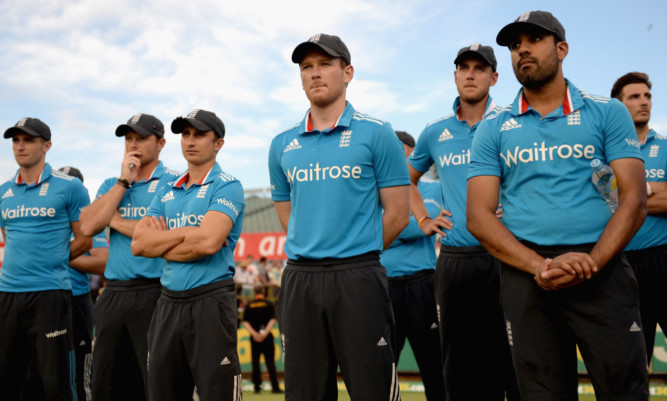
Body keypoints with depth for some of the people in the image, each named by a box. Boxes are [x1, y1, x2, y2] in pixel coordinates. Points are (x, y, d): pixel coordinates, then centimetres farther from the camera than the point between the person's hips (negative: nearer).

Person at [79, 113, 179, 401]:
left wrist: (116, 221, -5)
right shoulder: (110, 185, 17)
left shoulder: (173, 184, -1)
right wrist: (123, 181, -1)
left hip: (153, 292, -6)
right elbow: (88, 226, 0)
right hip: (112, 294, 6)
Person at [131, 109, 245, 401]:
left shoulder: (227, 186, -4)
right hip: (168, 302, 7)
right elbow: (138, 244, 3)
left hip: (210, 300, -6)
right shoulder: (166, 192, 15)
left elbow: (208, 242, -19)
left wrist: (159, 246, -3)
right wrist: (187, 234, -8)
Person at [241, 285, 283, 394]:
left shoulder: (249, 305, 5)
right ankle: (275, 387, 0)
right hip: (267, 337, -1)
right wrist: (265, 333, -12)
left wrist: (254, 333, -9)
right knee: (270, 362, 1)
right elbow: (272, 320, -8)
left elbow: (245, 322, -2)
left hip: (254, 337, 1)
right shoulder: (269, 304, 3)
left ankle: (257, 386, 5)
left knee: (255, 362, 6)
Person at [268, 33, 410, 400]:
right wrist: (311, 254, 10)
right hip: (299, 279, 4)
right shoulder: (282, 145, 11)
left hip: (357, 278, -4)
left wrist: (356, 255, 4)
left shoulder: (377, 135, 0)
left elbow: (398, 213, 0)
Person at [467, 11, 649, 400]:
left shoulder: (608, 113, 7)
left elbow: (634, 200, -1)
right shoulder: (493, 130, 10)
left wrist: (590, 263, -17)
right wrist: (540, 266, -14)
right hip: (526, 276, 1)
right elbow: (479, 217, 2)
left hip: (602, 271, -1)